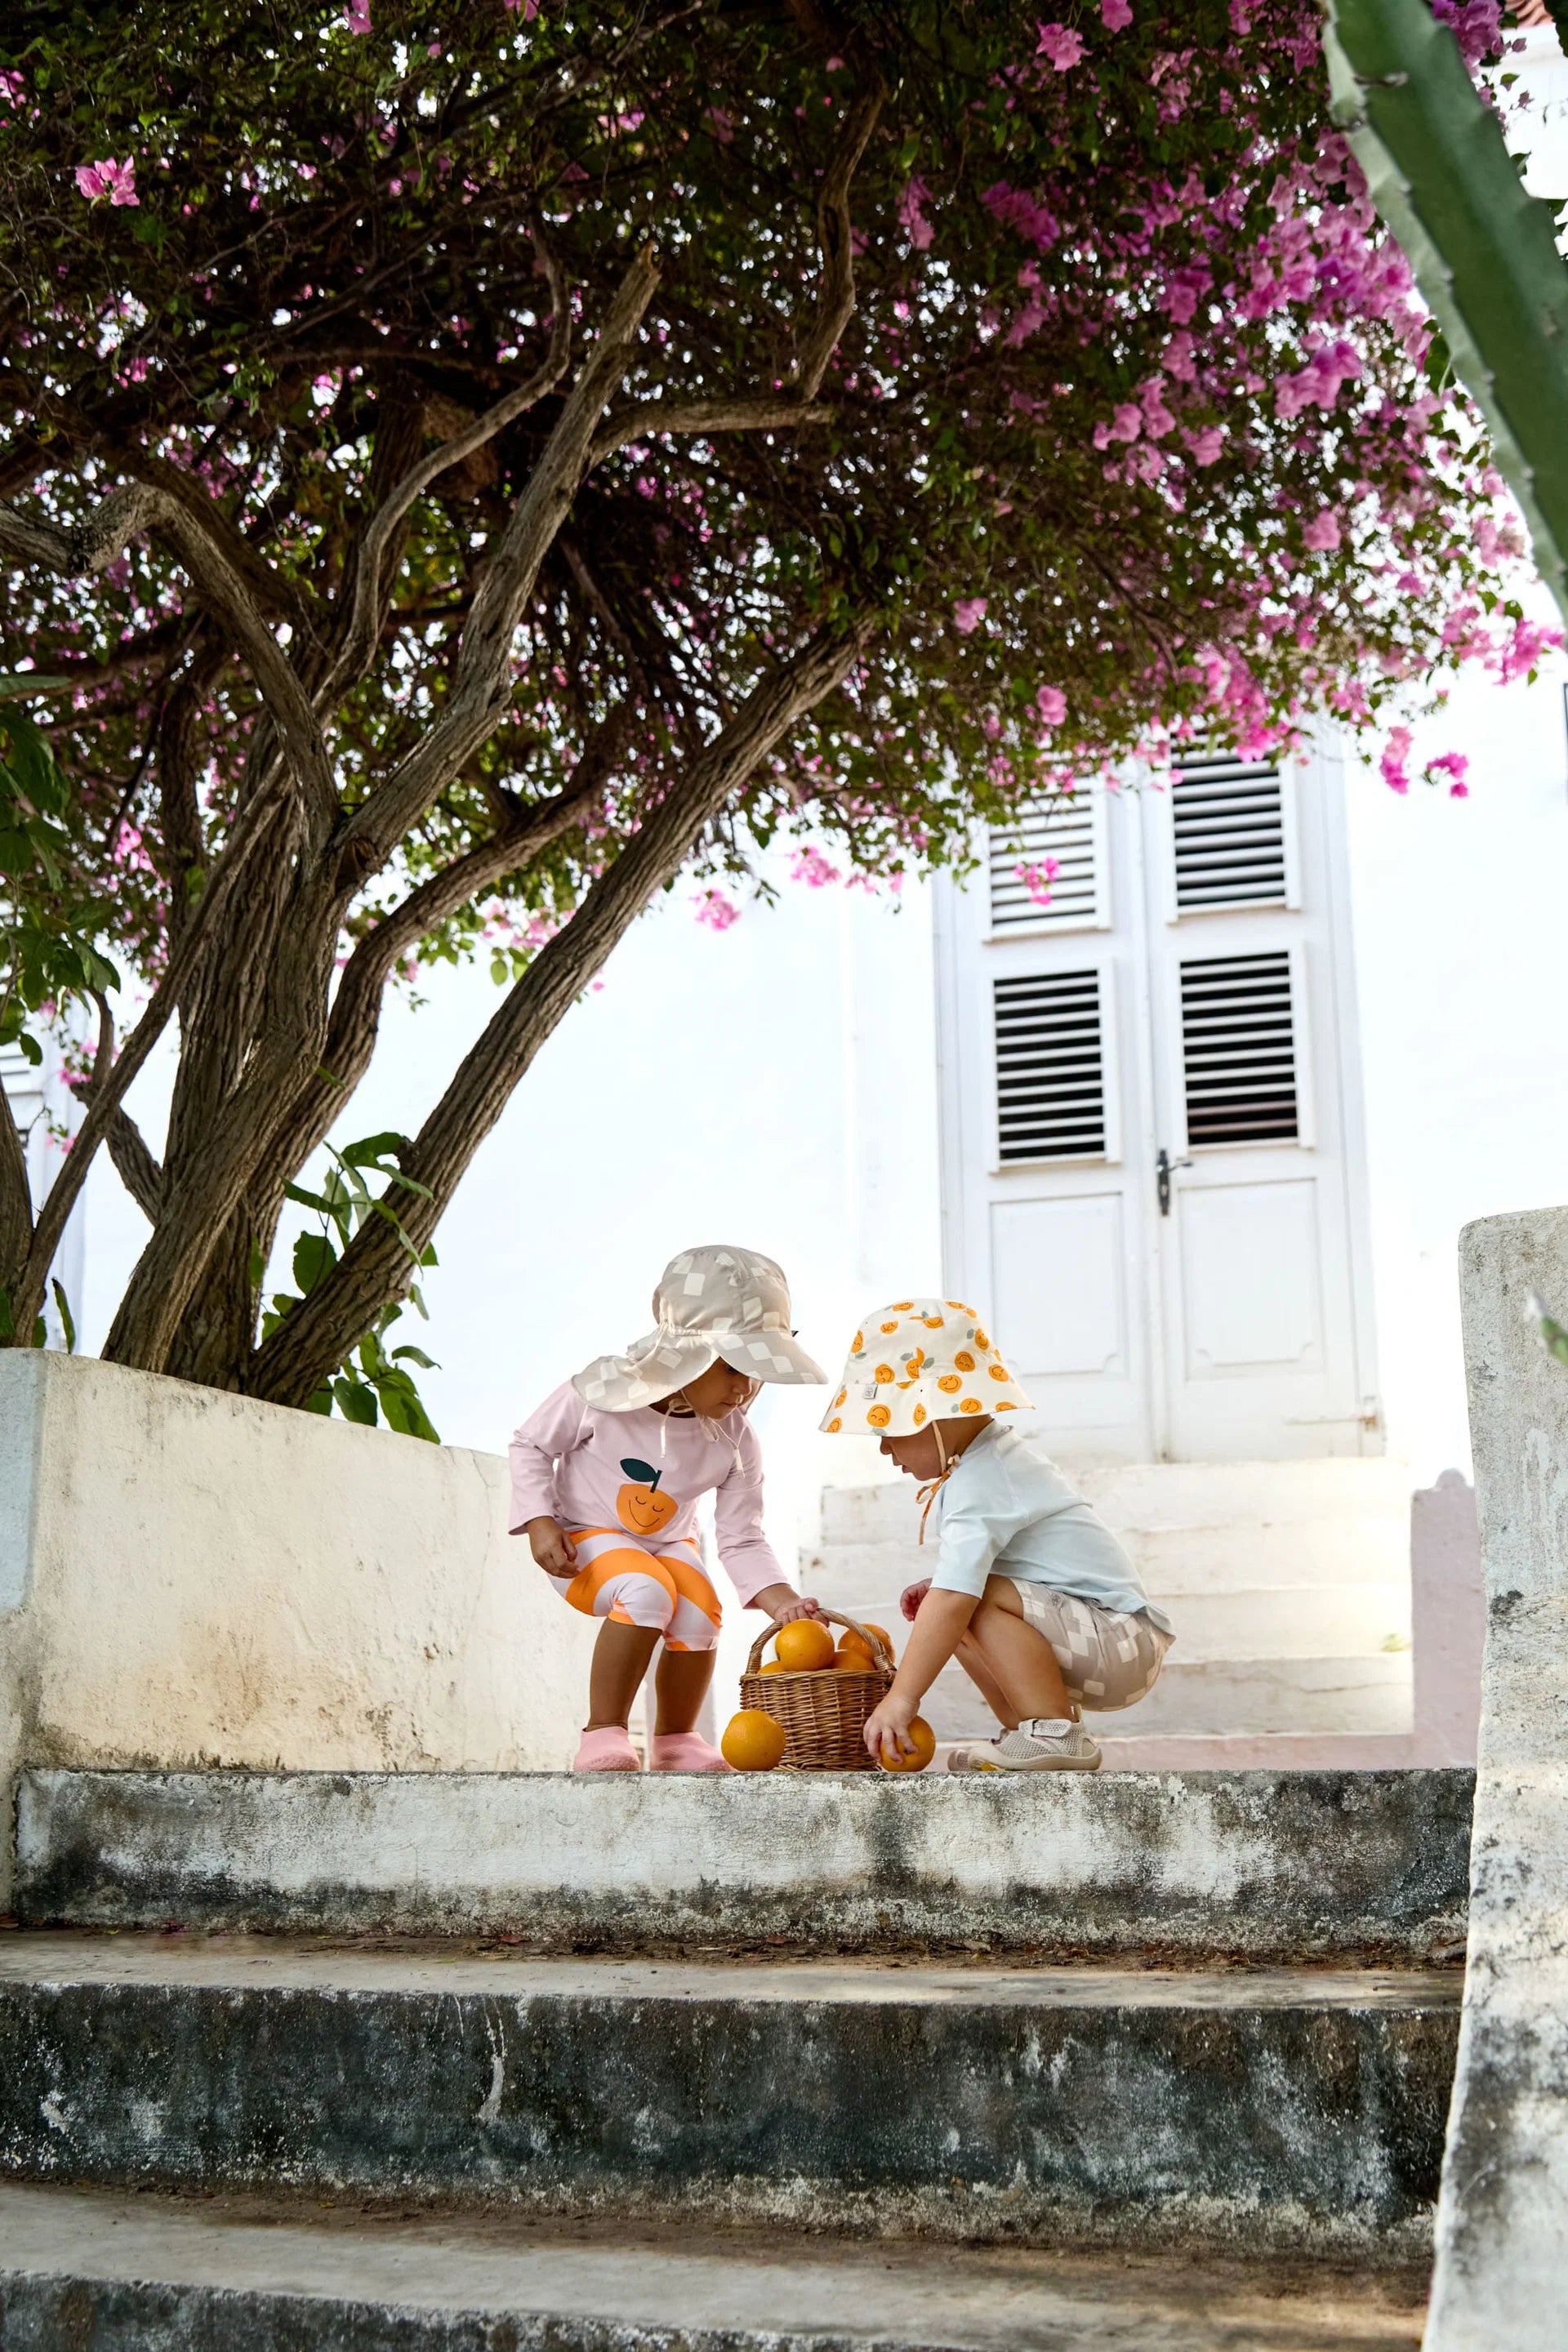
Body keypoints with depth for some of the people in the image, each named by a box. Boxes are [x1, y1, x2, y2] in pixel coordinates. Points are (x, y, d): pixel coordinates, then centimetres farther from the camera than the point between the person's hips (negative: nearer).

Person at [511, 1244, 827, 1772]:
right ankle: (603, 1733, -21)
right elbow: (531, 1444, -7)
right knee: (647, 1592, -35)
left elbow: (741, 1541, -9)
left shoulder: (734, 1440, -11)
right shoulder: (604, 1391, -22)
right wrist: (539, 1522, -20)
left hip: (668, 1542, 4)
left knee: (700, 1615, -26)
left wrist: (778, 1598, -26)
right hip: (582, 1538, -4)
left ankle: (675, 1741, 0)